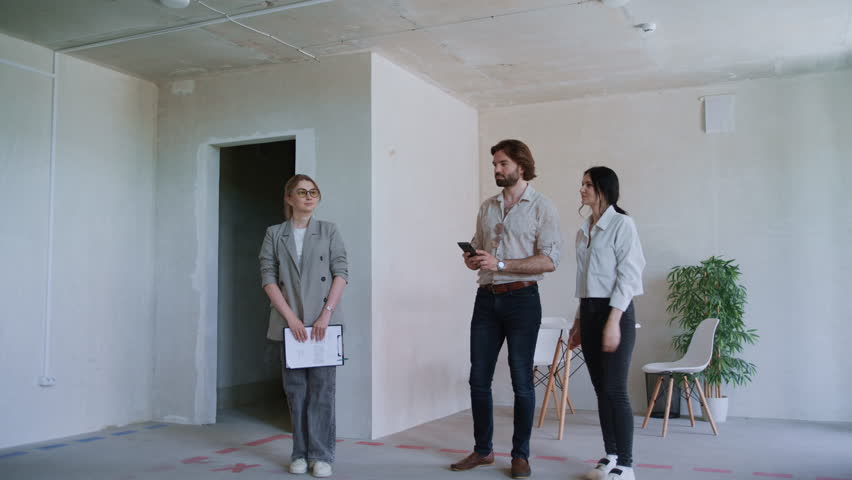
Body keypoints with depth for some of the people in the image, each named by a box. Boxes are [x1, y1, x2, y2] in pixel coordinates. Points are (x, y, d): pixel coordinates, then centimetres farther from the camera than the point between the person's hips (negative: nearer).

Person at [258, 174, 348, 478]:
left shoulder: (329, 231, 7)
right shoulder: (274, 234, 8)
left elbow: (341, 272, -1)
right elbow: (268, 277, 0)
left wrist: (326, 314, -12)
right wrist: (291, 318, -10)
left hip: (324, 322, -1)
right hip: (289, 322, 1)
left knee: (322, 387, -2)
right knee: (296, 388, 6)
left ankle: (321, 455, 6)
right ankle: (301, 453, 16)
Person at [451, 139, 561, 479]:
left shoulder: (540, 207, -3)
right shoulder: (487, 208, 14)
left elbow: (549, 261, -13)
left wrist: (500, 264, -20)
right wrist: (471, 259, -3)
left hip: (521, 298, -5)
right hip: (487, 298, 5)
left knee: (521, 380, 3)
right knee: (479, 378, 8)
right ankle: (482, 450, 22)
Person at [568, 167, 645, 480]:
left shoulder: (622, 224, -7)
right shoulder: (583, 231, 15)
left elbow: (628, 276, -13)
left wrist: (613, 322, -19)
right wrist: (579, 323, 16)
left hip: (615, 312, -7)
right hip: (589, 312, 7)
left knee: (615, 391, -6)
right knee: (601, 390, 9)